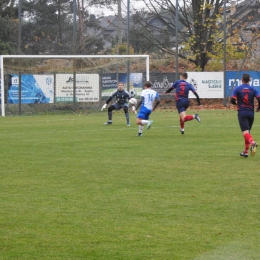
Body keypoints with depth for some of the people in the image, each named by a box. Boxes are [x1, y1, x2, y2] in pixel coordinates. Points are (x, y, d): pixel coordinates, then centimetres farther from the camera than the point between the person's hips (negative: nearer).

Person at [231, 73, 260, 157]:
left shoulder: (237, 89, -1)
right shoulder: (253, 89, 4)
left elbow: (232, 100, -7)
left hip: (242, 112, -3)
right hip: (251, 112, 3)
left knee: (245, 132, -13)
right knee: (247, 131, 18)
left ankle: (252, 143, -43)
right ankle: (245, 151, 21)